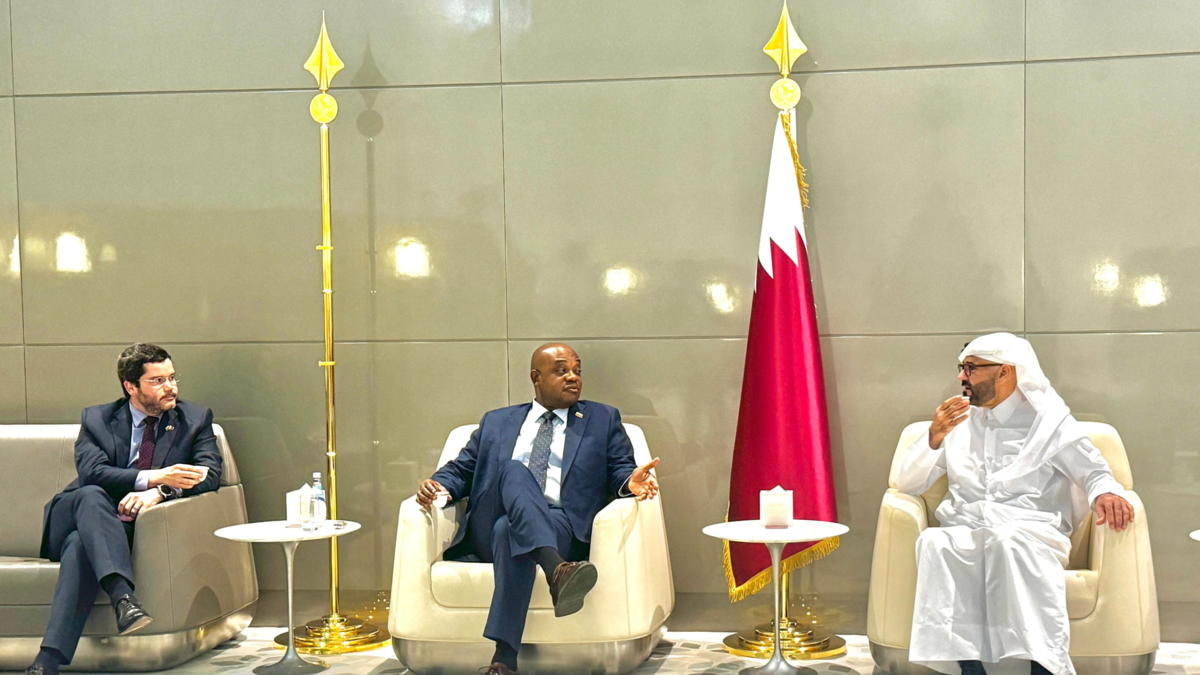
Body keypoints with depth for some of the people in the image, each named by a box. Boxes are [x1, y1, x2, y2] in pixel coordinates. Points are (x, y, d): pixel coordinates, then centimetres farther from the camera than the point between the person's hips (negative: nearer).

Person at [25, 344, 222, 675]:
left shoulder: (195, 419, 12)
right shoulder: (96, 419, 10)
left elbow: (210, 473, -4)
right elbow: (90, 471, -10)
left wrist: (161, 491, -23)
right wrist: (152, 477, -25)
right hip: (70, 520, 1)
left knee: (82, 544, -34)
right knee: (91, 495, -35)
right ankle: (122, 597, -55)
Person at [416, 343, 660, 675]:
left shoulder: (603, 420, 23)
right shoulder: (496, 422, 28)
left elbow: (619, 470, 15)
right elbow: (461, 469, 23)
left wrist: (630, 482, -11)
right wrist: (439, 486, -1)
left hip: (562, 529, -1)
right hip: (490, 532, 1)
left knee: (511, 531, -36)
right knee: (514, 470, -31)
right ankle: (556, 570, -56)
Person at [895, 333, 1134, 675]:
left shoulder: (1048, 421, 13)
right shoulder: (959, 421, 21)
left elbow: (1093, 470, 3)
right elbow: (906, 484, 17)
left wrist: (1105, 493, -22)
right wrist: (934, 438, -1)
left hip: (1029, 533, -2)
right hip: (963, 534, 3)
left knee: (1009, 540, -39)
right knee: (933, 542, -33)